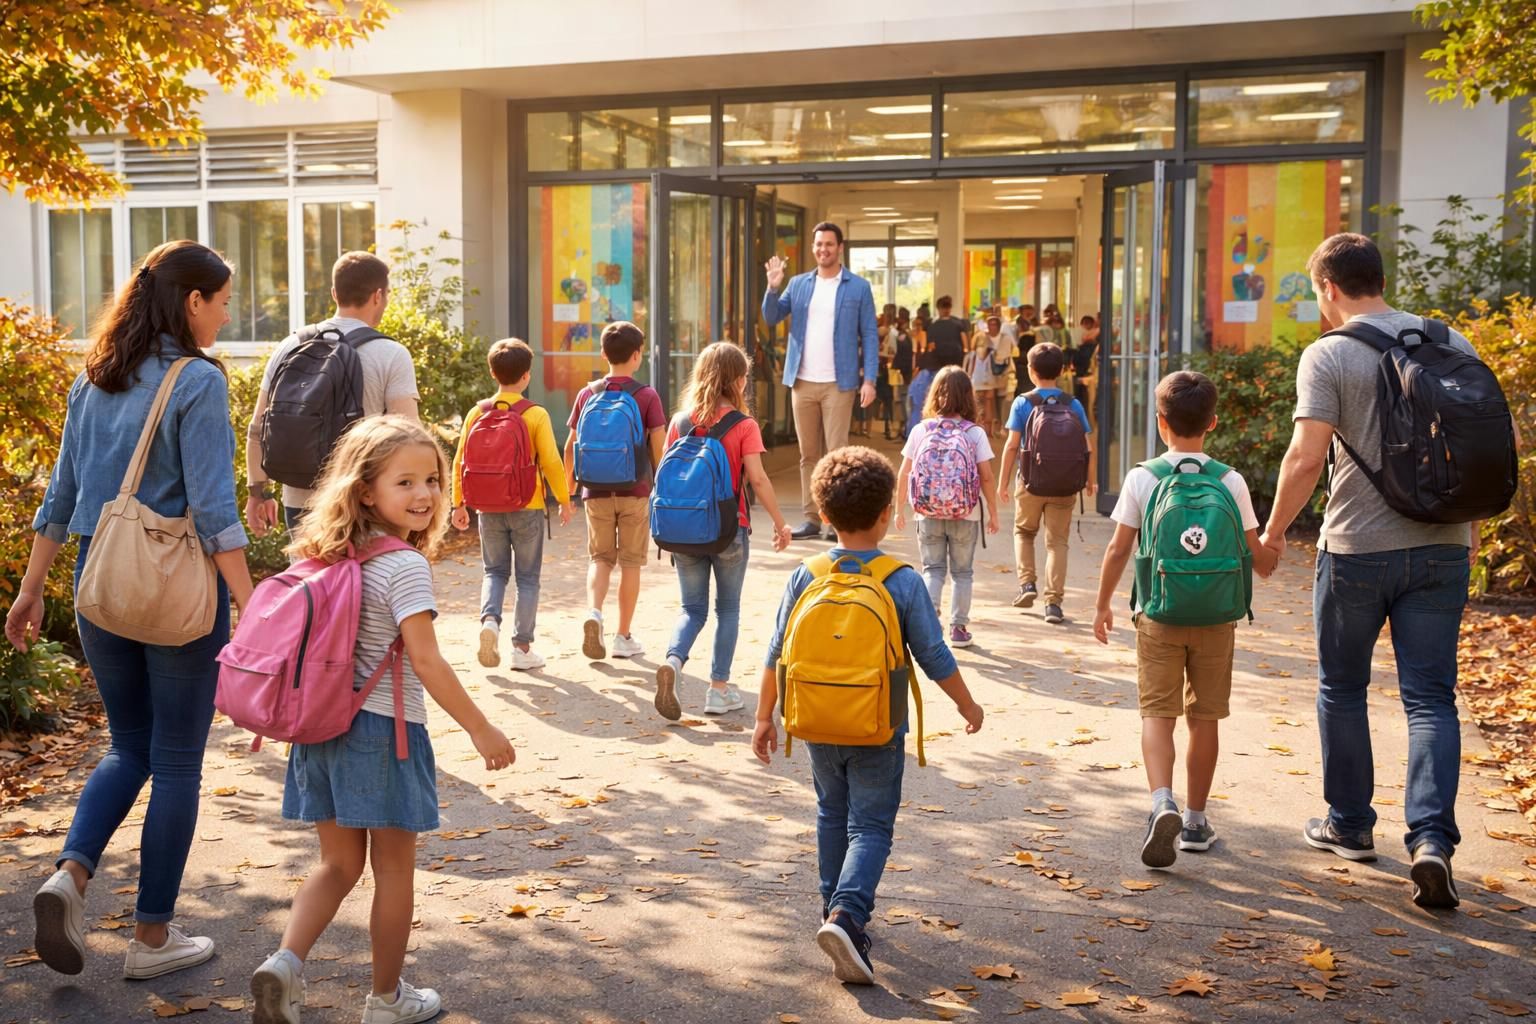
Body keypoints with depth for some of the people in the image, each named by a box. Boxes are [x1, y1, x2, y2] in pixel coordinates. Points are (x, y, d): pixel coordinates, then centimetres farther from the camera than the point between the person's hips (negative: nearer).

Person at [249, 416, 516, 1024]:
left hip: (326, 725, 7)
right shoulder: (404, 566, -17)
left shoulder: (330, 557, 6)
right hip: (384, 729, -7)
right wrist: (480, 729, -14)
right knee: (394, 869, 10)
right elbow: (425, 662, -21)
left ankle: (286, 962, 0)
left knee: (339, 863, 19)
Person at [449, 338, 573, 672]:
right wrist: (564, 500, 2)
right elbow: (551, 462, -10)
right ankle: (522, 647, 10)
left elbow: (460, 462, 2)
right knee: (527, 578, 9)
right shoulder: (535, 415, -10)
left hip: (488, 508, 3)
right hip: (527, 507, -2)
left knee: (494, 571, 18)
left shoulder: (477, 412, -1)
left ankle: (489, 619, -8)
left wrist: (459, 504, 12)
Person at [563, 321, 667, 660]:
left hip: (596, 491, 2)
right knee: (631, 562, 7)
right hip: (635, 490, -2)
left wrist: (569, 485, 19)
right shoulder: (647, 396, -5)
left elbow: (571, 445, 6)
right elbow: (659, 447, -8)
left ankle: (594, 611, -13)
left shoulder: (587, 394, 3)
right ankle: (623, 636, 11)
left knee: (600, 557, 13)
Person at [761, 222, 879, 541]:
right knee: (808, 454, 7)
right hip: (802, 382, 4)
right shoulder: (798, 284, 10)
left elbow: (869, 335, -1)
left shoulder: (858, 287, 0)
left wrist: (869, 379, -10)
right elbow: (771, 318, 5)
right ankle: (812, 518, 13)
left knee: (837, 452, -5)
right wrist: (773, 287, -13)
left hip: (838, 383, -4)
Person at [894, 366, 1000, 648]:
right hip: (965, 516, 0)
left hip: (928, 514, 1)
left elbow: (903, 474, -1)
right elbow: (986, 477, -8)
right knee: (962, 572, 14)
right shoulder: (976, 433, -7)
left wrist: (900, 509, 10)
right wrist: (993, 513, 3)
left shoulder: (920, 431, -3)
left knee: (932, 570, 11)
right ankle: (958, 628, 18)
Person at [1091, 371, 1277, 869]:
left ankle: (1162, 802, -20)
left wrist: (1102, 605, 9)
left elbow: (1118, 550, -3)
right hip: (1215, 617, 2)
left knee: (1157, 713, 2)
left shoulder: (1141, 478, -6)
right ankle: (1195, 820, 21)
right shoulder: (1231, 482, -3)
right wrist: (1274, 551, 25)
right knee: (1204, 718, 11)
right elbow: (1258, 559, 1)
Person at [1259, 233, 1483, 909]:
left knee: (1343, 689, 14)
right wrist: (1470, 527, 20)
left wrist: (1273, 532, -3)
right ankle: (1431, 836, -7)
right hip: (1441, 549, 4)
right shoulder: (1451, 345, 6)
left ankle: (1349, 823, 25)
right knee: (1430, 697, 6)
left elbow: (1306, 456, -16)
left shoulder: (1328, 355, -9)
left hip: (1357, 549, -3)